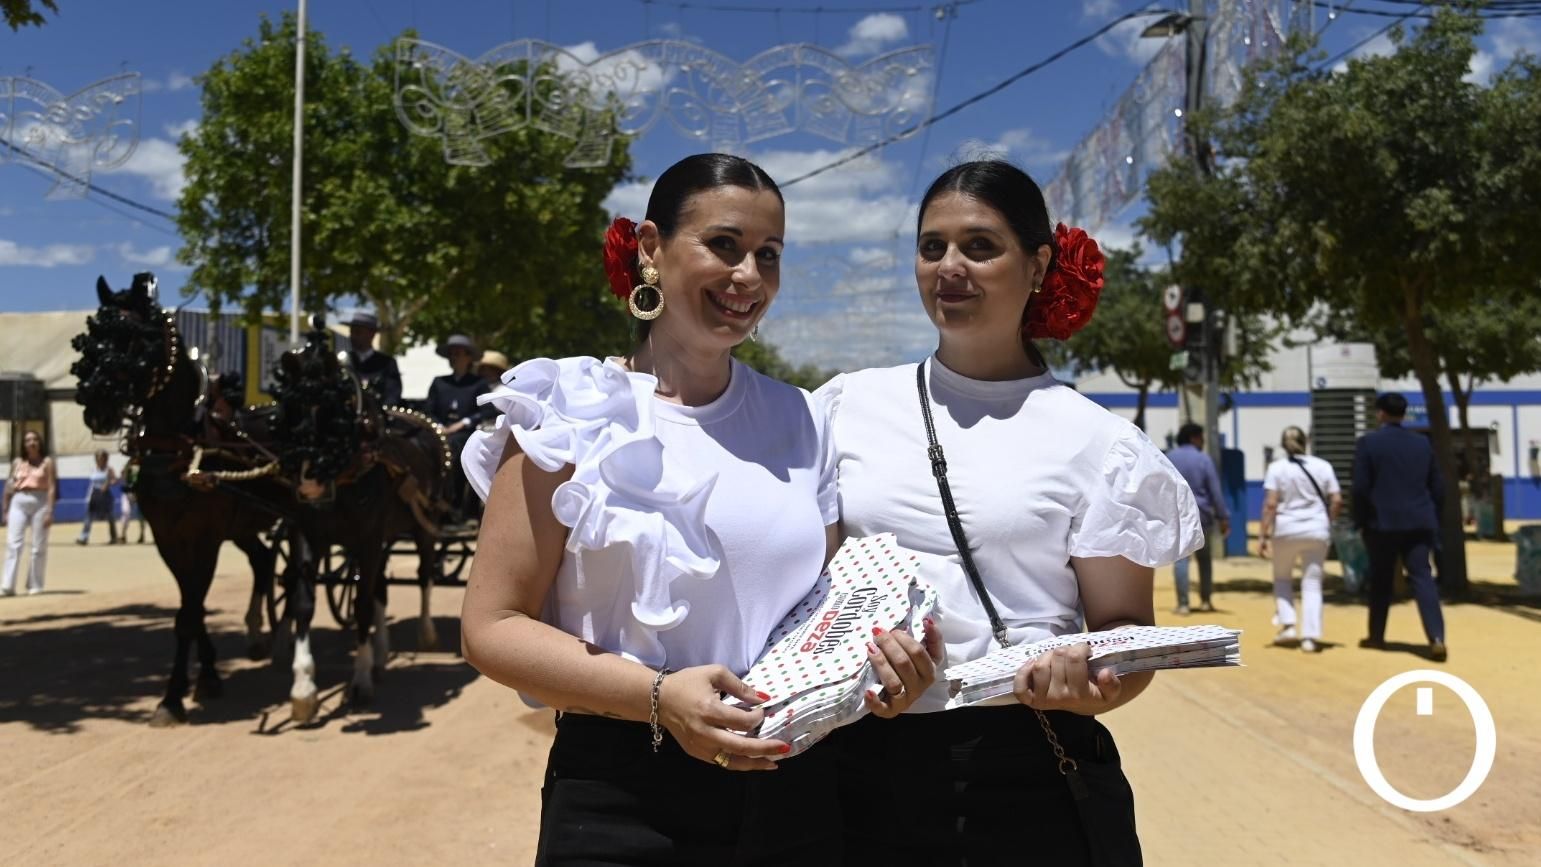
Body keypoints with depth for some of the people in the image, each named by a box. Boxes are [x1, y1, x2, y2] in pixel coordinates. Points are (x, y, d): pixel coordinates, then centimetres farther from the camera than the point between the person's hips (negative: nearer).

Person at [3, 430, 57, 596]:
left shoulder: (47, 462, 3)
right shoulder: (17, 463, 11)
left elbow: (51, 487, -3)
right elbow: (10, 486, 13)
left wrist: (50, 511, -11)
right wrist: (5, 509, 7)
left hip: (40, 501, -2)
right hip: (18, 502, 2)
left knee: (39, 546, 1)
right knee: (13, 543, -6)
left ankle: (35, 585, 9)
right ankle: (7, 586, -9)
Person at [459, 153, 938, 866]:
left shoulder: (800, 421, 6)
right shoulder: (573, 414, -7)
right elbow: (492, 625, -10)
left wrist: (877, 653, -6)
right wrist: (658, 694, -22)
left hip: (793, 791, 4)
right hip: (621, 802, -4)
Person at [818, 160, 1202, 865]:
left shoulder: (1094, 441, -1)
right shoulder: (847, 405, 5)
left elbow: (1125, 627, -1)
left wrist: (1091, 684, -19)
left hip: (1030, 779, -1)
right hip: (861, 769, 2)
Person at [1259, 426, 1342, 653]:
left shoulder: (1277, 468, -5)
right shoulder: (1322, 466, 2)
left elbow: (1270, 504, -11)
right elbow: (1336, 501, -1)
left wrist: (1263, 535, -9)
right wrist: (1327, 522, 16)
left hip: (1286, 530, -1)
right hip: (1317, 531, 2)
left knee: (1282, 577, 18)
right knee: (1312, 583, 6)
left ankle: (1288, 626, 8)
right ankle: (1310, 636, 0)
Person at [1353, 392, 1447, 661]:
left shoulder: (1368, 442, -5)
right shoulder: (1422, 443, 9)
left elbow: (1360, 487, -8)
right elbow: (1437, 487, 12)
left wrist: (1360, 521, 2)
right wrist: (1432, 520, 20)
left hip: (1383, 523, -3)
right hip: (1418, 523, 3)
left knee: (1381, 581, 9)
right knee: (1422, 578, -2)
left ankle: (1376, 636, 20)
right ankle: (1437, 638, -16)